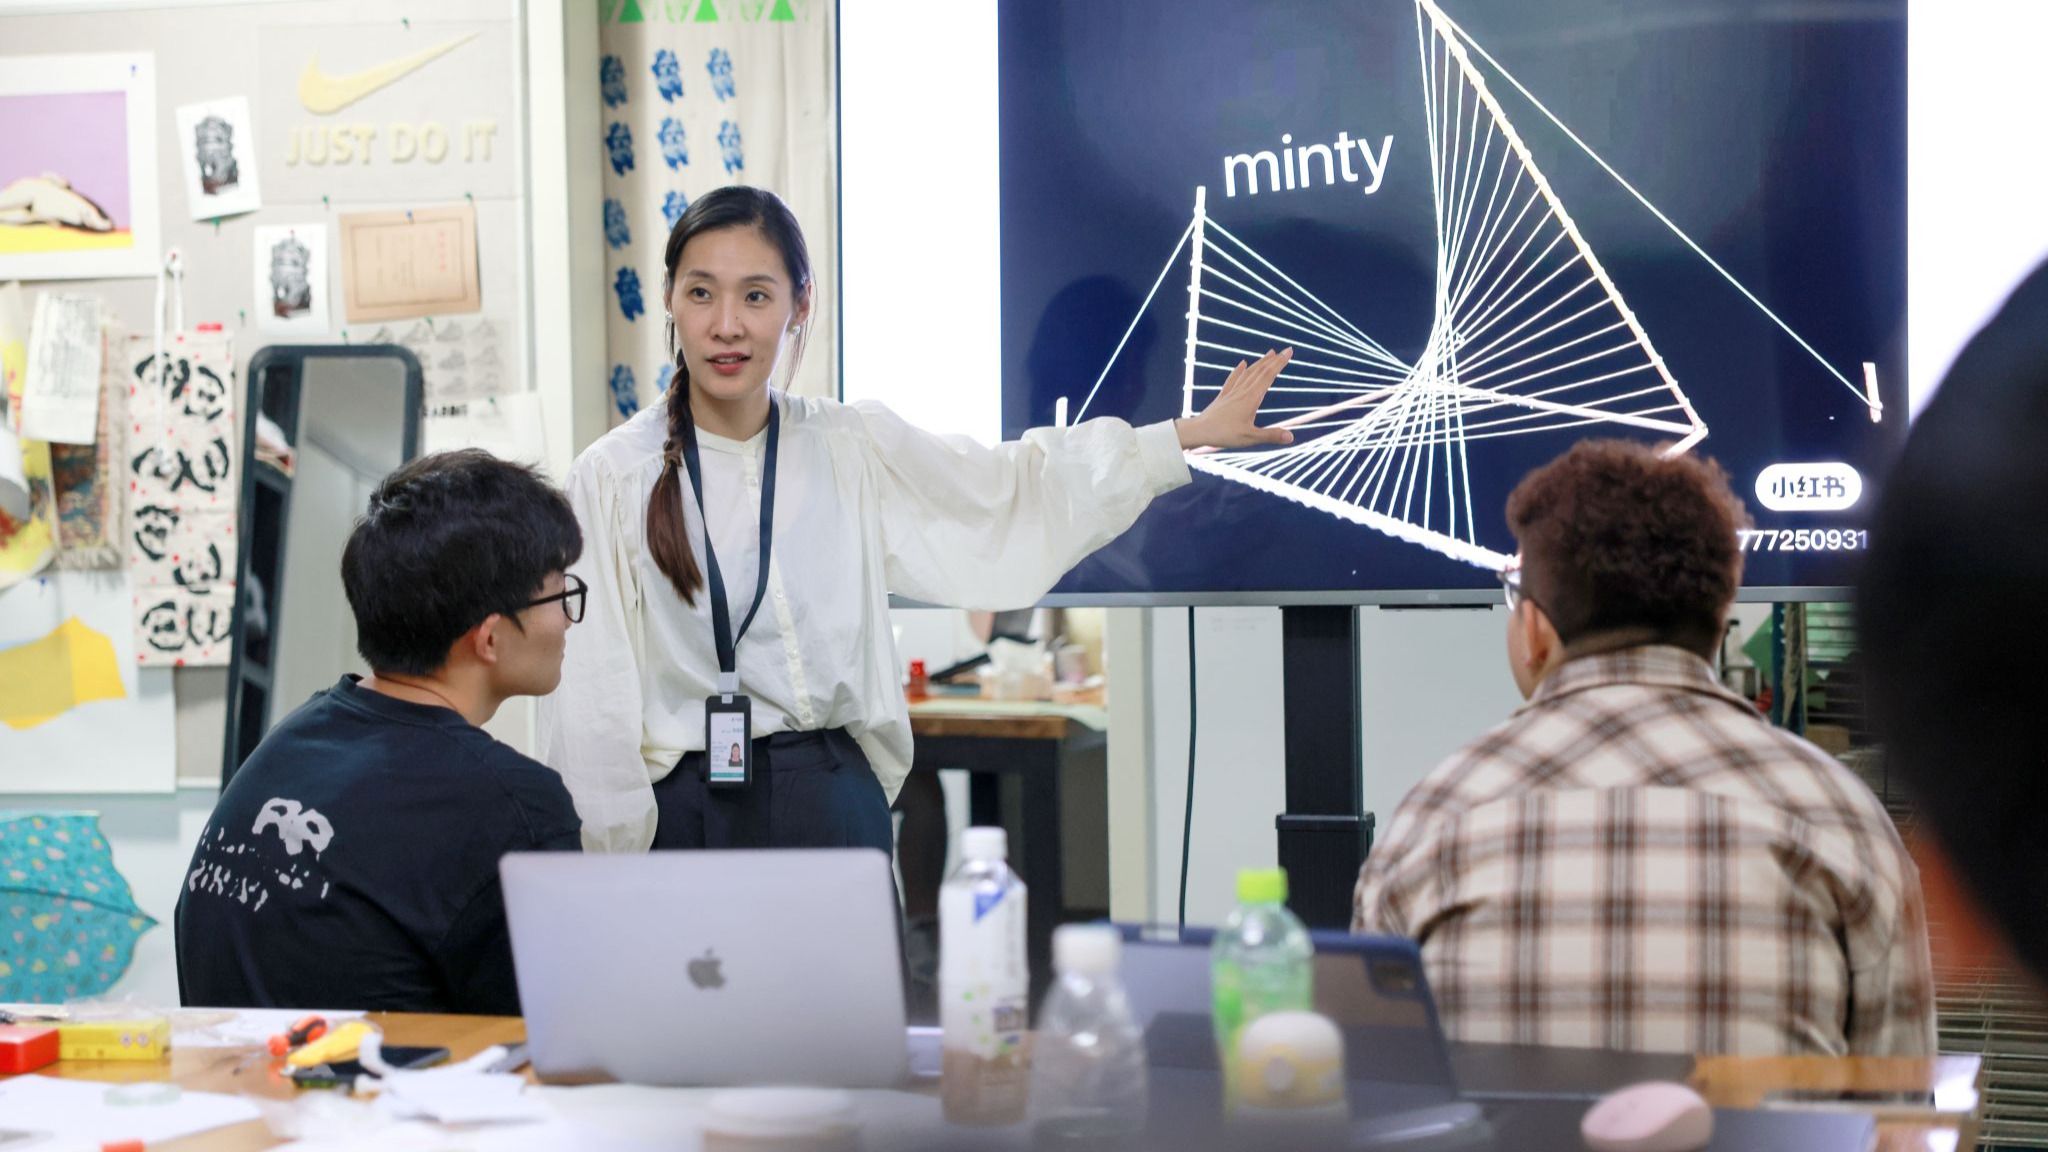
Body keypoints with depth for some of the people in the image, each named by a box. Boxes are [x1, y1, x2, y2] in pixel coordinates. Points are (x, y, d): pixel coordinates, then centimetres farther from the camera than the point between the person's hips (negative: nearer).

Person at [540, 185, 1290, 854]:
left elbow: (1014, 487, 18)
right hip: (682, 811, -2)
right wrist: (606, 868, -6)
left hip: (829, 805, 3)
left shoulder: (852, 451, 5)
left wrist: (1194, 434, 21)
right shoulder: (614, 476, -3)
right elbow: (592, 695, -3)